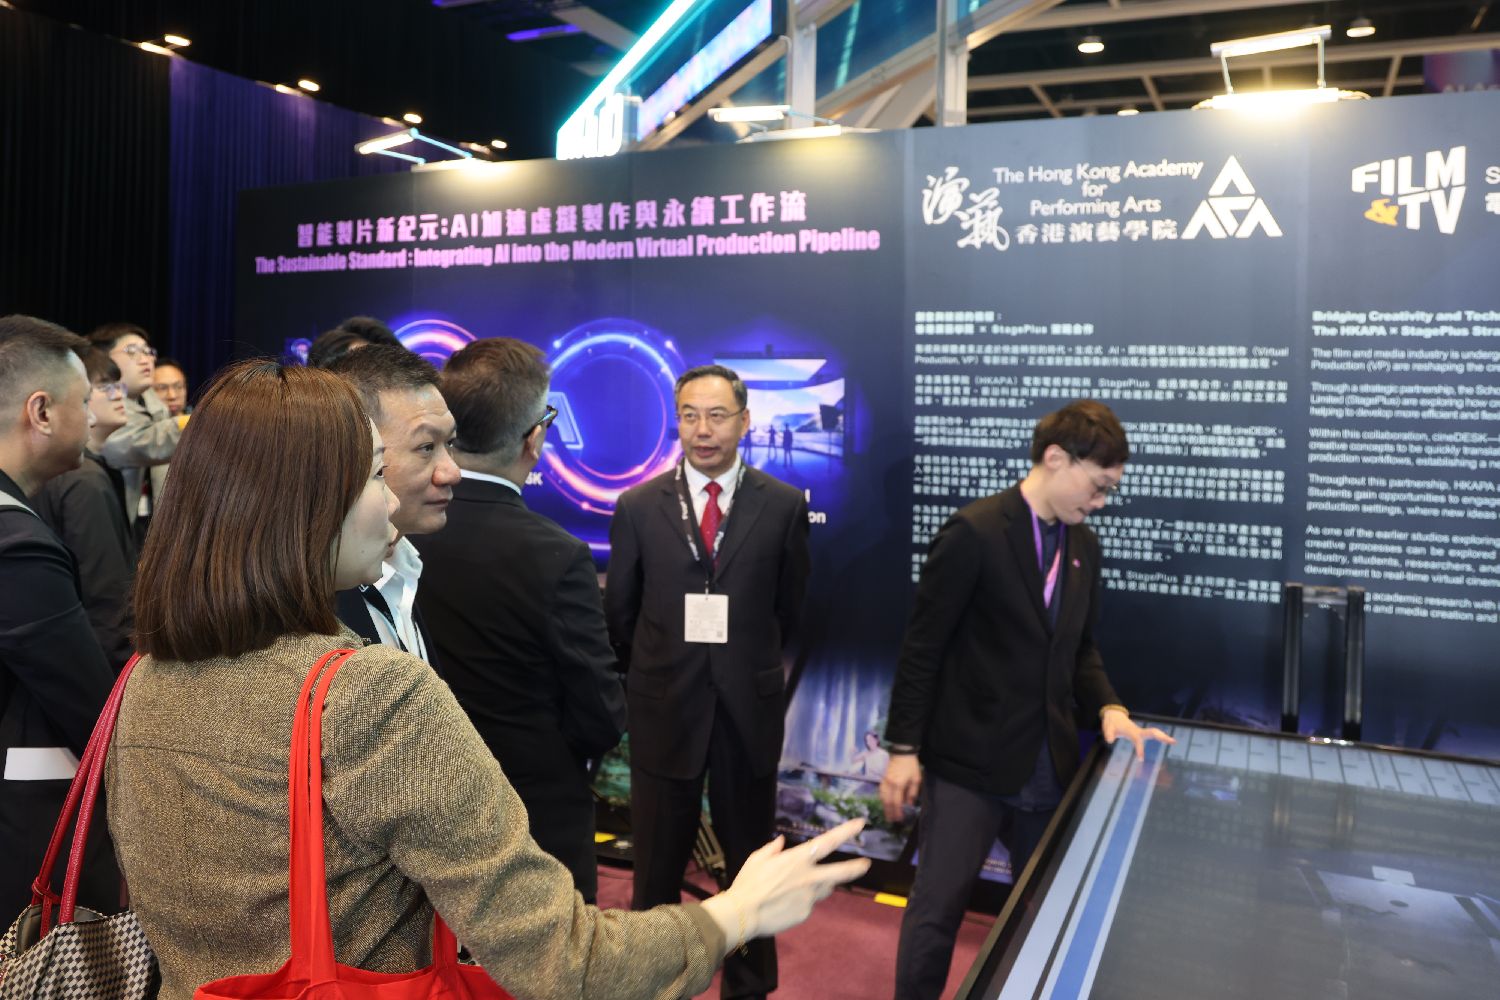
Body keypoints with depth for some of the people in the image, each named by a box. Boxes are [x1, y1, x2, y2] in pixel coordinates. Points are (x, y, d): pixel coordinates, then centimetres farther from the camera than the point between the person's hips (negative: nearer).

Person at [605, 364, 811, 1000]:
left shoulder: (784, 505, -5)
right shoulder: (638, 506, -4)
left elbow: (788, 608, 4)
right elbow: (620, 613, 5)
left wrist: (746, 666, 10)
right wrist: (657, 675, 11)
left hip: (749, 708, 0)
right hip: (664, 708, 0)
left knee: (750, 858, 16)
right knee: (657, 863, 12)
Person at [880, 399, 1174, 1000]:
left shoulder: (1084, 545, 7)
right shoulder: (975, 532, -16)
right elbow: (922, 648, -14)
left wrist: (1108, 709, -3)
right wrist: (903, 750, -13)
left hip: (1049, 766, 7)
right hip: (969, 762, -7)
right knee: (936, 911, 1)